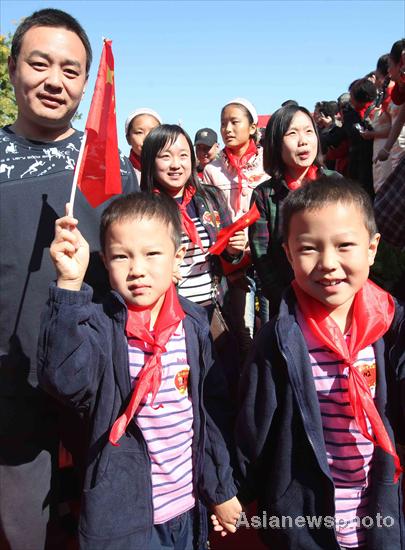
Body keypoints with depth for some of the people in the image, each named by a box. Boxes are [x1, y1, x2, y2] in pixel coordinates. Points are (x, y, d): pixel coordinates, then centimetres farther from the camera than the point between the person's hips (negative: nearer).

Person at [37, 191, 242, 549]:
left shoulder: (194, 323, -4)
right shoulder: (98, 326, -15)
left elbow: (212, 409, 2)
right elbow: (65, 381, -35)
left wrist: (221, 489, 8)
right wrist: (70, 285, -42)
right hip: (122, 514, -3)